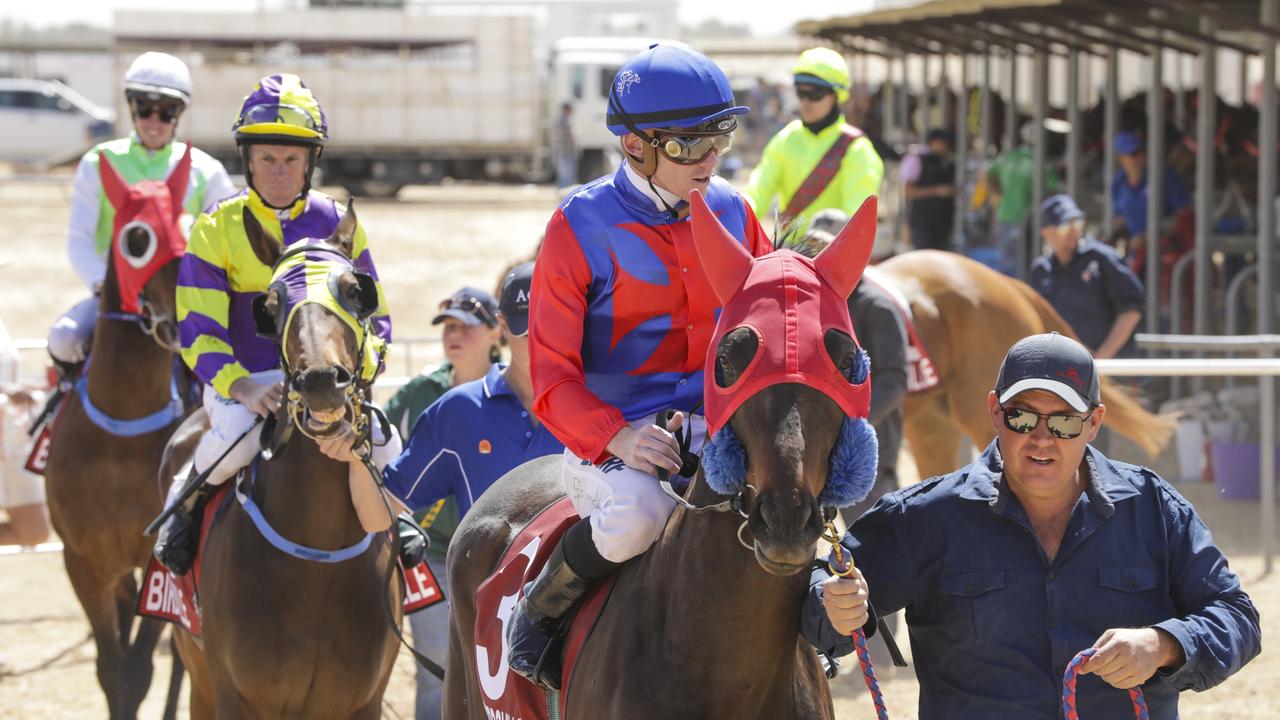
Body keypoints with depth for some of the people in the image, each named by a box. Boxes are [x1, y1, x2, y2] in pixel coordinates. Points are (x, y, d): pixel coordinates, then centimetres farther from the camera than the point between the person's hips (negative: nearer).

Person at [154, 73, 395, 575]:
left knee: (385, 448, -24)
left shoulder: (338, 225, 7)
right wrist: (240, 387, -26)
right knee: (239, 434, -38)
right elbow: (198, 331, -8)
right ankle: (188, 497, -4)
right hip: (243, 380, -3)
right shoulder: (216, 230, -2)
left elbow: (373, 318, 13)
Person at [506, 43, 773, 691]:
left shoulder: (732, 213, 8)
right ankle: (538, 612, -7)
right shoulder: (582, 226, -7)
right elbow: (551, 376, -8)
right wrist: (617, 437, -25)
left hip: (719, 433, 5)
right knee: (639, 513, -38)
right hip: (611, 441, -5)